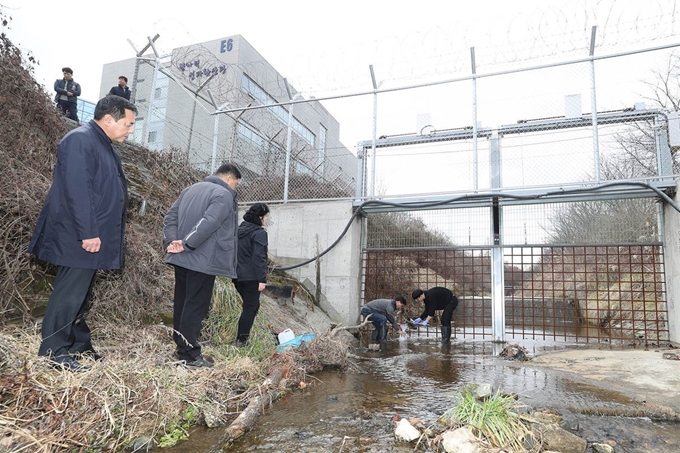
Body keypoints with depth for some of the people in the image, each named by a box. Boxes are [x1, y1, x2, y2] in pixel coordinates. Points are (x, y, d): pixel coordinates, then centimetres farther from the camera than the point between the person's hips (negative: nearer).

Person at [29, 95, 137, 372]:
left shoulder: (103, 145, 17)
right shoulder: (80, 140, -14)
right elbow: (77, 191, -22)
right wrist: (88, 233, -25)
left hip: (92, 236, 10)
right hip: (78, 238, -10)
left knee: (80, 293, 15)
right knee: (69, 293, -3)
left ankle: (79, 346, 25)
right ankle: (54, 352, 8)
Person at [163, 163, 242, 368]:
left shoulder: (190, 189, 18)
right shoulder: (224, 195, -9)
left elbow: (170, 217, 13)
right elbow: (208, 224, -23)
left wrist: (171, 241, 2)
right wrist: (186, 243, -20)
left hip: (180, 258, 8)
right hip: (203, 261, -8)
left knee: (181, 304, 14)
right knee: (195, 307, -3)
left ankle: (181, 348, 24)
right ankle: (189, 355, 2)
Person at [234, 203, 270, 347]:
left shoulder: (239, 230, 13)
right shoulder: (259, 232, -13)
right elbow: (259, 257, -20)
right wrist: (262, 279, -19)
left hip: (237, 275, 8)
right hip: (251, 277, -8)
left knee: (251, 305, 20)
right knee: (250, 308, 3)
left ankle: (242, 335, 22)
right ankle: (241, 339, 6)